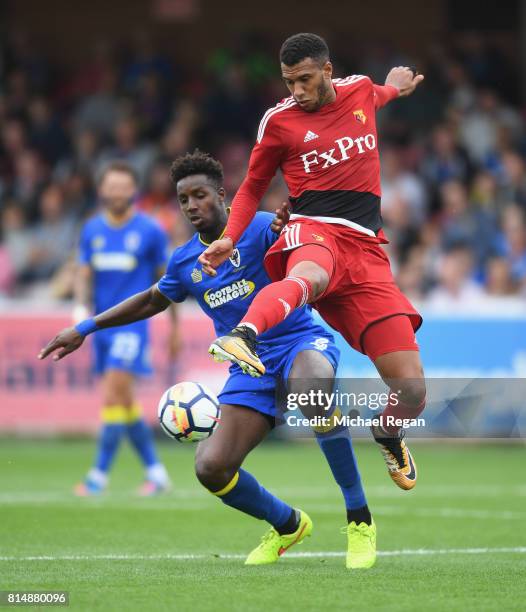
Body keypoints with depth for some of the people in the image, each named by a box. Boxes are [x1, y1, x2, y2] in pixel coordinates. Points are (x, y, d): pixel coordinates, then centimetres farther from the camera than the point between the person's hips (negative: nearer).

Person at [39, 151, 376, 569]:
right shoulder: (185, 261, 12)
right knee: (211, 468, -15)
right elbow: (152, 301, 30)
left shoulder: (259, 227, -6)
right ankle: (288, 526, 17)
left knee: (311, 388, -43)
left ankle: (360, 522, -29)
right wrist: (86, 329, 27)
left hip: (301, 342, -5)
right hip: (249, 365, 5)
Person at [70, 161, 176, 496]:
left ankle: (100, 474, -12)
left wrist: (175, 327, 7)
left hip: (132, 324, -6)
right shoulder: (92, 230, 8)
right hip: (102, 326, 6)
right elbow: (84, 276, 10)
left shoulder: (150, 230, -4)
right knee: (126, 402, 10)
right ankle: (156, 472, 21)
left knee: (112, 398, -15)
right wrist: (81, 308, -10)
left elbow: (166, 278, 4)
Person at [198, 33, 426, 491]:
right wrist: (229, 238, 0)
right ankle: (242, 337, -76)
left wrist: (394, 88, 57)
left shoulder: (361, 90, 11)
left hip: (366, 247, 3)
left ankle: (388, 435, 30)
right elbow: (253, 187, 15)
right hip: (314, 232, -3)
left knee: (411, 393, -5)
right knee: (307, 277, -47)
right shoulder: (279, 120, 4)